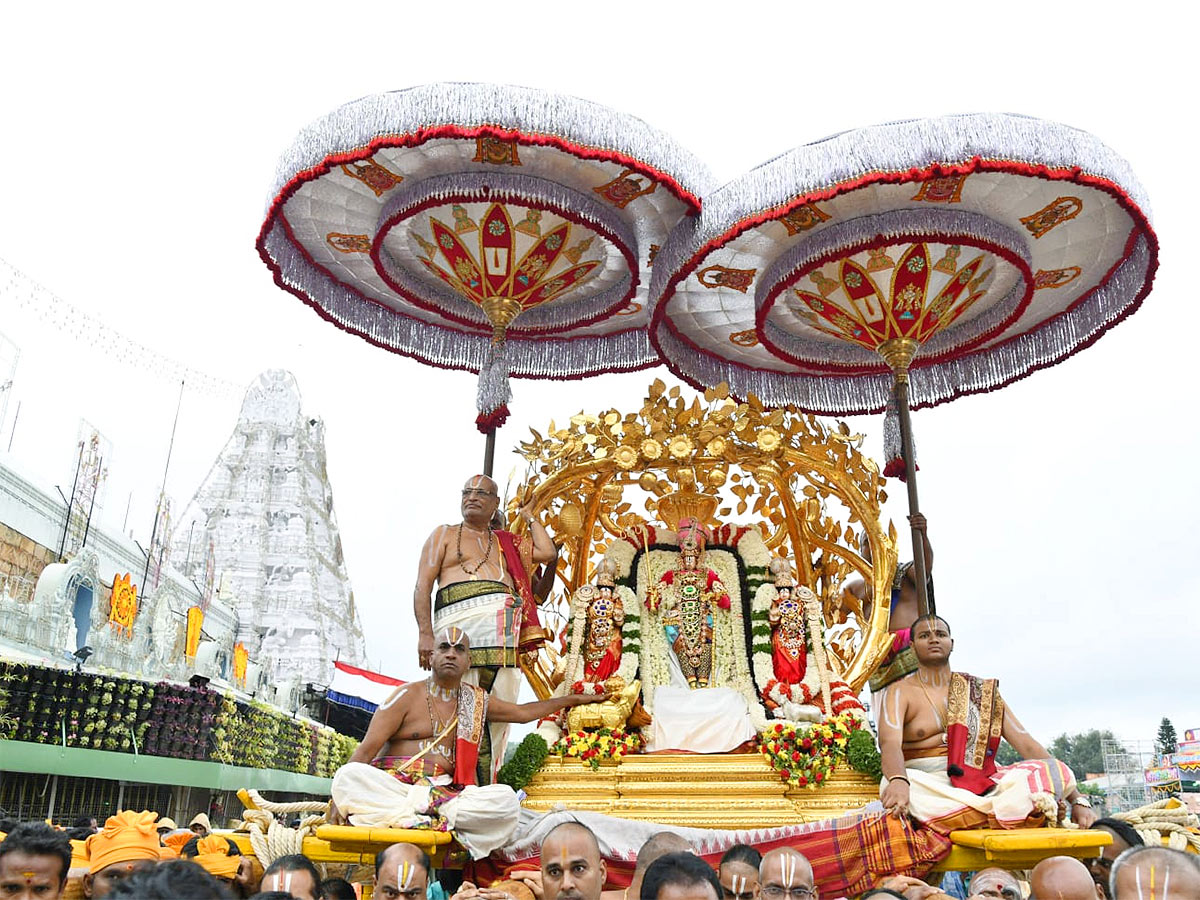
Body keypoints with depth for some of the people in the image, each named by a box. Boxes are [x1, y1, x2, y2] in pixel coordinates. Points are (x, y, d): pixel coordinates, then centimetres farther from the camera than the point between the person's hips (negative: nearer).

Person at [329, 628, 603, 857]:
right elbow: (368, 748, -1)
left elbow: (524, 712, 31)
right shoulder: (408, 696, 5)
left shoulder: (476, 701, 19)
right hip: (391, 784, -2)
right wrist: (339, 798, -12)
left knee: (506, 798, -25)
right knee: (349, 775, -36)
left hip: (445, 792, 3)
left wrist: (574, 699, 35)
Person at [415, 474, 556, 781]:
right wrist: (425, 633, -8)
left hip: (504, 636, 4)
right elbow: (422, 587, 6)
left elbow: (548, 553, 15)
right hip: (461, 623, -4)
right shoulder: (445, 534, 17)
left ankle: (486, 788, -1)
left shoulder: (507, 542, 27)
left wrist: (530, 517, 26)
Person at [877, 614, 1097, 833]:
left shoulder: (981, 691, 17)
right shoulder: (902, 691, 6)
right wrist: (898, 781, -37)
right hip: (928, 787, -2)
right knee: (899, 785, -39)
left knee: (1056, 770, -19)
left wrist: (1078, 800, 1)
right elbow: (890, 743, -13)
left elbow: (1026, 744, 12)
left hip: (982, 788, 3)